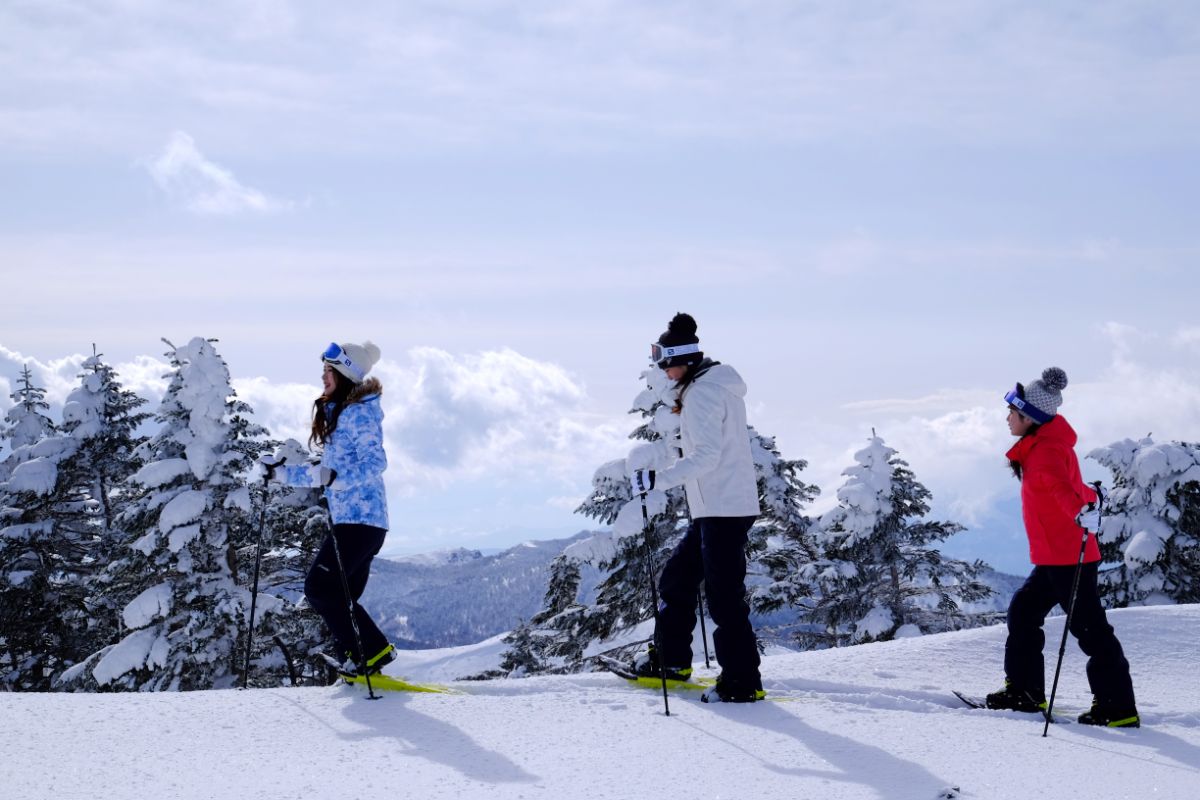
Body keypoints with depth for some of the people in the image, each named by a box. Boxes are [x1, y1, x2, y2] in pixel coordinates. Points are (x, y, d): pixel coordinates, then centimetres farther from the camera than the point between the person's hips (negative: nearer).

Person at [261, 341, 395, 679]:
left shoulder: (359, 413, -10)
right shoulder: (336, 413, 20)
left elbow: (374, 463, -22)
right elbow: (324, 472, 28)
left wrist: (336, 477, -36)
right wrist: (282, 473, 28)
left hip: (360, 518, -10)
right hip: (347, 519, 10)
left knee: (319, 587, -12)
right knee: (340, 597, 7)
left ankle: (372, 651, -11)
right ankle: (359, 661, 9)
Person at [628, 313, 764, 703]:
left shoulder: (702, 392, -15)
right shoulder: (718, 387, 16)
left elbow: (706, 457, -25)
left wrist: (658, 478, -26)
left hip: (723, 508, -11)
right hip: (716, 508, 11)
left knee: (723, 595, -8)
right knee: (677, 576, 19)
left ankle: (742, 682, -4)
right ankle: (672, 659, 27)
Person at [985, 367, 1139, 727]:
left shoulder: (1045, 451, -16)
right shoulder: (1040, 447, 15)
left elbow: (1060, 485, -37)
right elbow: (1073, 487, 33)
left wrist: (1082, 511, -56)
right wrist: (1089, 498, 54)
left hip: (1068, 557, -10)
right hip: (1053, 559, 10)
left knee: (1089, 627, -7)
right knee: (1023, 611, 15)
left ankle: (1118, 708, -4)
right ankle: (1024, 690, 22)